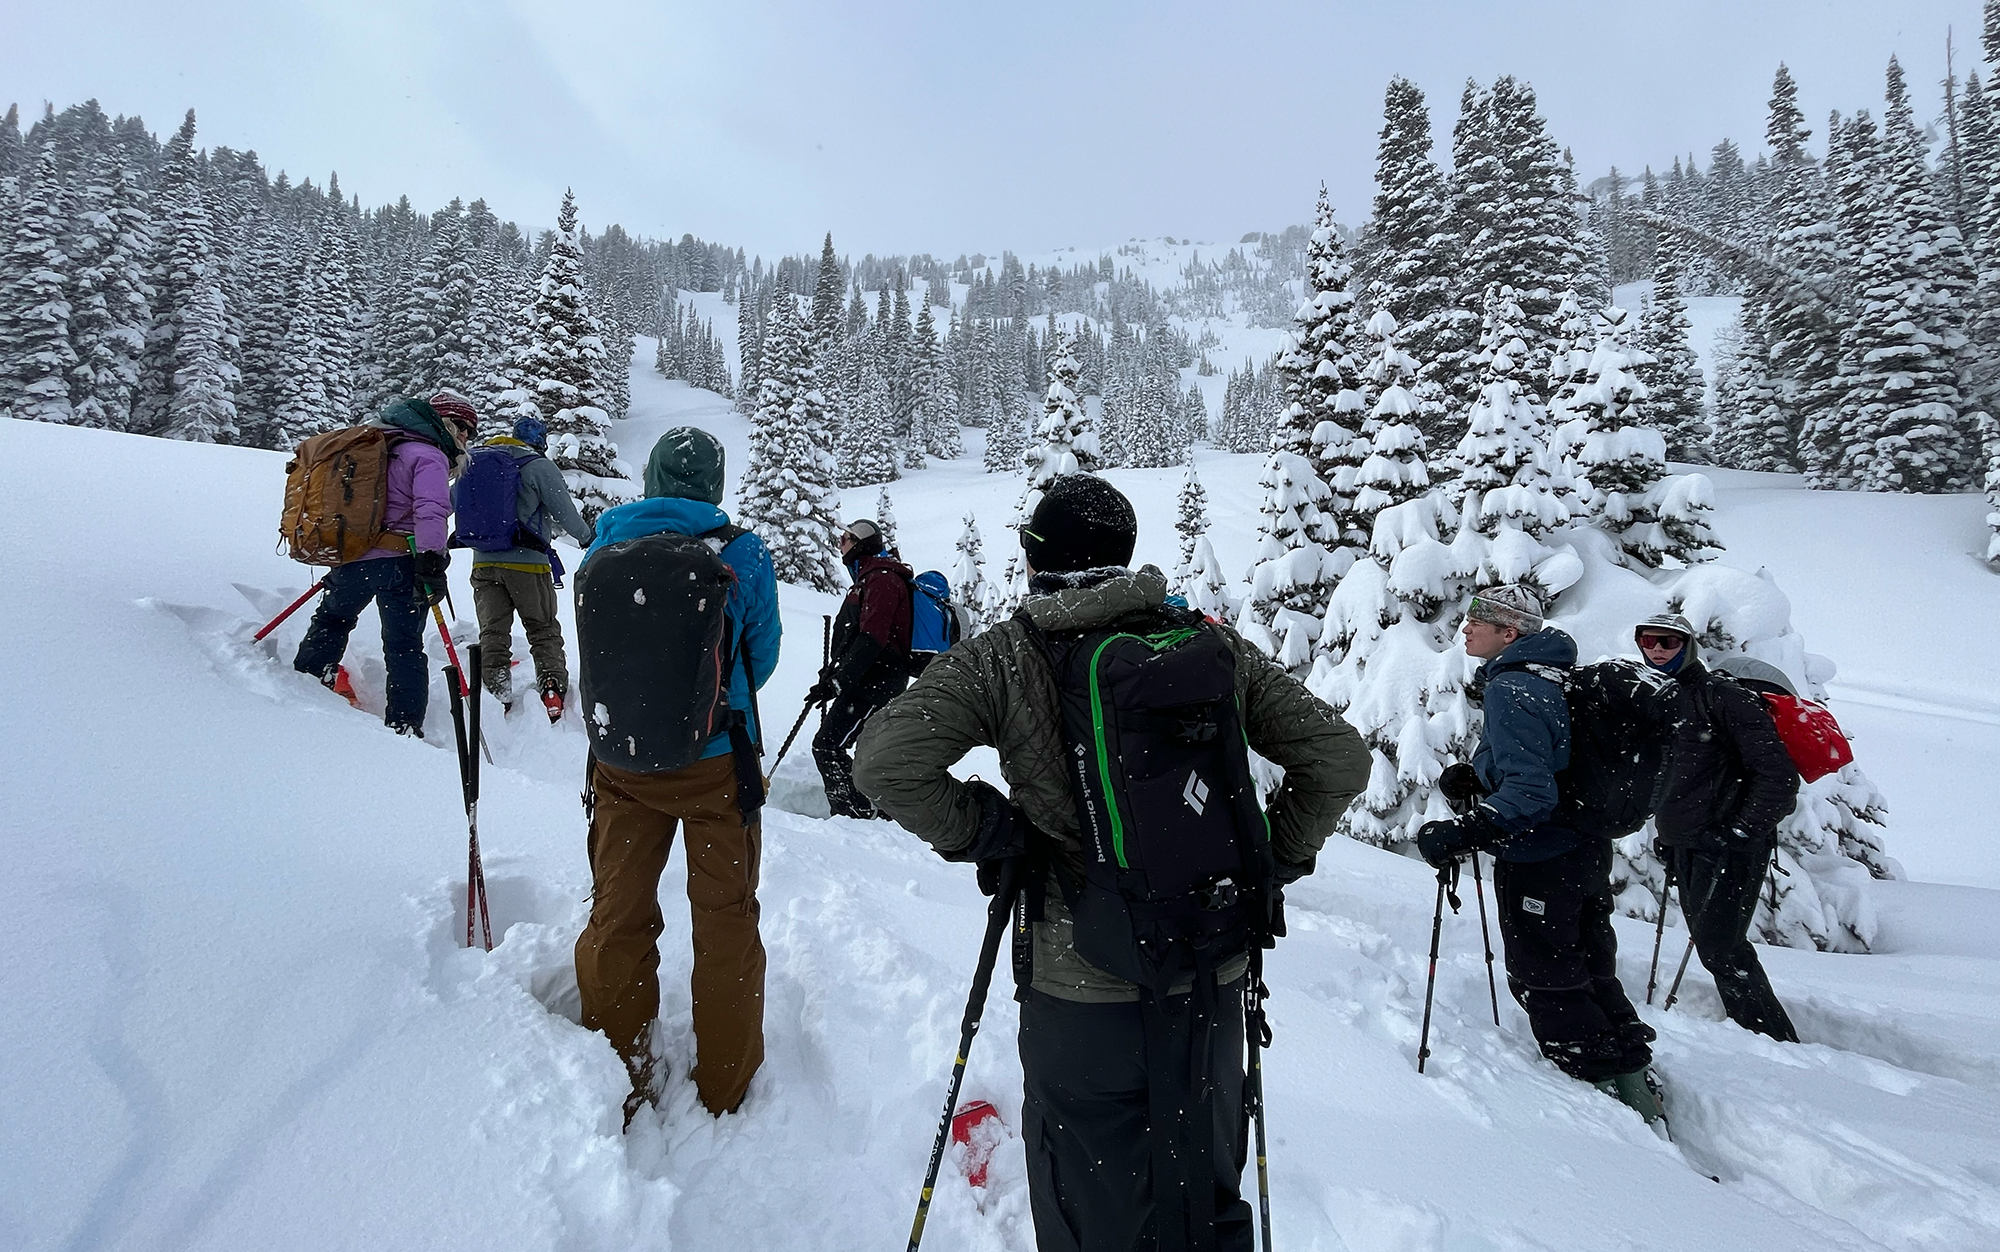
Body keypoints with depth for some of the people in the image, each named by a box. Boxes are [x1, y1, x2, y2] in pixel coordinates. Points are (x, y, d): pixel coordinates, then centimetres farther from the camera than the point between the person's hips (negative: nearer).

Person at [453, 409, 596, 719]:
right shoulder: (539, 466, -7)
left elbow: (453, 502, 20)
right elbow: (564, 512, -7)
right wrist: (587, 536, 10)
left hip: (483, 562, 4)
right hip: (528, 562, -4)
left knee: (492, 632, 8)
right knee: (544, 631, 7)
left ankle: (496, 695, 1)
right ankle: (553, 690, 1)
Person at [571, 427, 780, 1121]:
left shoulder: (603, 549, -4)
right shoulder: (743, 554, -12)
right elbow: (761, 656, 0)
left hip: (620, 760, 2)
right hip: (717, 763, -2)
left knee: (617, 917, 17)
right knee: (726, 923, 13)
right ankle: (725, 1096, 26)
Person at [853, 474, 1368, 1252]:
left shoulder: (1002, 658, -11)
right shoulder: (1212, 645, -2)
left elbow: (885, 763, -21)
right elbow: (1340, 756, 0)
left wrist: (983, 832, -8)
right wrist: (1276, 860, 8)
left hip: (1078, 983, -3)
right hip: (1211, 974, 4)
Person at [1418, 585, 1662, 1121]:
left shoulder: (1509, 690, -22)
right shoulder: (1551, 678, 9)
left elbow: (1529, 791, -31)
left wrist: (1462, 832, -35)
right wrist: (1478, 781, 7)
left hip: (1539, 863, -10)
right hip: (1587, 851, 10)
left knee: (1547, 987, 7)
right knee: (1592, 974, 23)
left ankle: (1610, 1084, 16)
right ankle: (1636, 1077, 35)